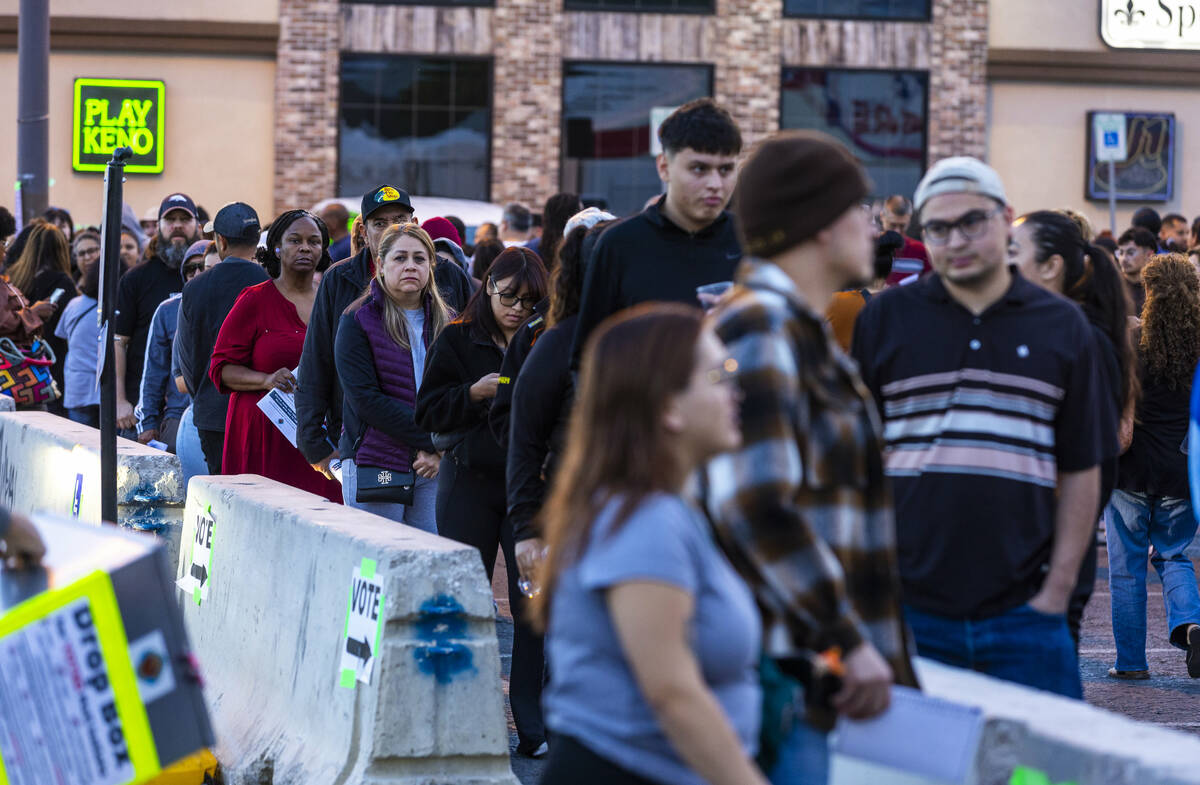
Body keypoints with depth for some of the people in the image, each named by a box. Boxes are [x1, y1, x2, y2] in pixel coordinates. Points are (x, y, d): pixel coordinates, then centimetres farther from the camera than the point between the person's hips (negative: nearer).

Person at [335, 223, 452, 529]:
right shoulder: (358, 321, -1)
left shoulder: (446, 323, 12)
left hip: (433, 469, 3)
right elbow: (366, 399, -10)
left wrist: (441, 450, -11)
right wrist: (428, 440, -13)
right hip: (373, 465, -3)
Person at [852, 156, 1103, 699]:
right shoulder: (883, 320, 6)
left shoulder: (1062, 327, 8)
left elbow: (1081, 471, 9)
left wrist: (1058, 589, 0)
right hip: (903, 608, 0)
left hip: (1021, 611, 0)